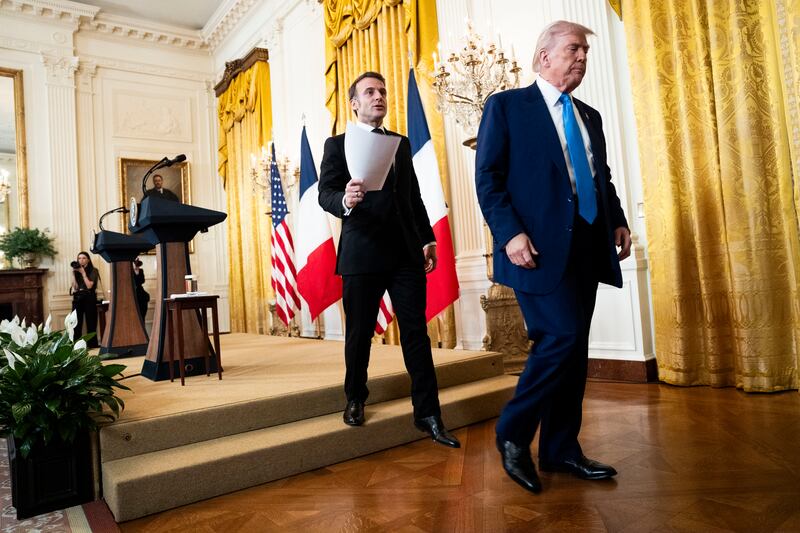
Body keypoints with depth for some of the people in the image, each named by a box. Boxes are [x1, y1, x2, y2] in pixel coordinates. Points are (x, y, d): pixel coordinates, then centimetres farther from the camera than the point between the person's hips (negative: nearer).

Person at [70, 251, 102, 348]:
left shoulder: (93, 271, 1)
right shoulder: (76, 271, 13)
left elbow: (89, 285, -10)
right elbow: (75, 286, 3)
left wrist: (83, 272, -9)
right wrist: (73, 273, -2)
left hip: (89, 299, -4)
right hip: (77, 299, 4)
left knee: (90, 324, -1)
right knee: (76, 323, -2)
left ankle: (92, 346, 4)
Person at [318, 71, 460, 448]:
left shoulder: (402, 143, 18)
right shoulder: (338, 144, 6)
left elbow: (414, 196, 17)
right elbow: (325, 194, -6)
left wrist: (427, 238, 8)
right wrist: (345, 201, -28)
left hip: (406, 253, 3)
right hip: (362, 252, -3)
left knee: (416, 332, 1)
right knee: (359, 333, 8)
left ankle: (428, 414, 8)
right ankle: (355, 399, 29)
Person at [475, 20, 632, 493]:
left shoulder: (589, 117, 22)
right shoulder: (507, 105, 3)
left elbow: (603, 178, 24)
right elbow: (488, 177, -6)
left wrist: (617, 221, 7)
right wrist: (510, 232, -18)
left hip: (586, 245, 7)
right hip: (540, 245, -7)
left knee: (575, 349, 8)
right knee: (561, 337, -15)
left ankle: (561, 450, 20)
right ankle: (513, 433, 7)